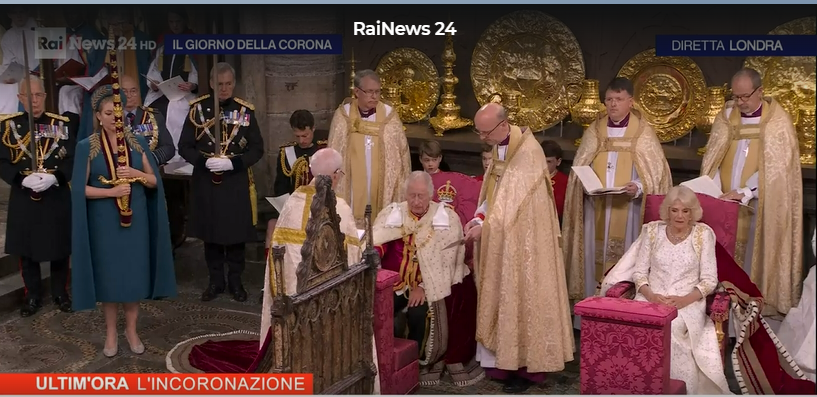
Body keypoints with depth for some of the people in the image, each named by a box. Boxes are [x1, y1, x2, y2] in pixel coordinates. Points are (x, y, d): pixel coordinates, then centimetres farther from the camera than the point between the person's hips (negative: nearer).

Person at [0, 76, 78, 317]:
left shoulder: (61, 123, 0)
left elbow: (72, 159, -3)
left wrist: (54, 177, -20)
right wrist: (23, 179, -20)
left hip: (57, 197, 0)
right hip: (23, 198, 0)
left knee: (59, 248, 10)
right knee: (26, 250, 10)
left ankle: (60, 293, 27)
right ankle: (33, 296, 25)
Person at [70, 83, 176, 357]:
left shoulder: (137, 143, 4)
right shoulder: (87, 147, -4)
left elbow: (154, 181, 4)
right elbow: (80, 189, -7)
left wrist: (136, 174, -15)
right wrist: (111, 191, -20)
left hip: (135, 219, 2)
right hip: (104, 222, -2)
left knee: (134, 273, 6)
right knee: (108, 275, 5)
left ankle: (131, 329, 20)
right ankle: (111, 332, 19)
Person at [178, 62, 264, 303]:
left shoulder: (246, 111, -2)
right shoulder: (198, 109, -2)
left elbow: (257, 149, -2)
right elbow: (184, 147, -1)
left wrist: (233, 163, -18)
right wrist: (205, 161, -19)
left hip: (236, 183, 0)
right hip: (206, 183, 0)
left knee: (236, 233, 7)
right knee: (211, 233, 9)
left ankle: (235, 280, 22)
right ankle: (215, 280, 23)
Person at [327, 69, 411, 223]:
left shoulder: (389, 115, -1)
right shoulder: (343, 115, -1)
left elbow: (402, 151, 4)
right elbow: (334, 153, 6)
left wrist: (404, 186, 4)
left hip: (382, 184, 0)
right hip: (352, 184, 0)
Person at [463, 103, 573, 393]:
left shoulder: (528, 152, -20)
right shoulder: (499, 147, 7)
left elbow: (513, 197, -24)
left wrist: (484, 226, -23)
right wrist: (479, 218, -4)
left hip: (524, 237, -8)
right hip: (501, 236, 8)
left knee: (524, 295, -2)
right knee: (503, 295, 11)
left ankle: (527, 365, 6)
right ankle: (506, 359, 19)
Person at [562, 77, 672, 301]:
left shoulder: (643, 132, 0)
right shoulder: (594, 130, 9)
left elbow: (657, 172, -3)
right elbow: (578, 170, 11)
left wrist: (639, 188, -20)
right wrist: (585, 185, -9)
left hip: (629, 211, -3)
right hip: (596, 210, 3)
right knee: (595, 258, 5)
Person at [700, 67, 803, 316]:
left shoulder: (778, 121, -8)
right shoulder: (727, 116, 5)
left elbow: (775, 167, -13)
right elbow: (713, 158, 4)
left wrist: (744, 193, -21)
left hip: (760, 205, -4)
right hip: (727, 202, 4)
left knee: (755, 257, 0)